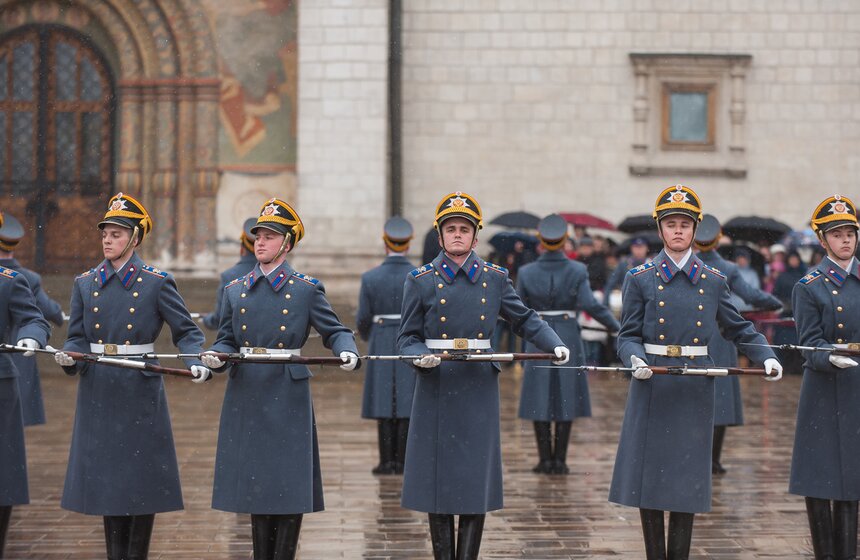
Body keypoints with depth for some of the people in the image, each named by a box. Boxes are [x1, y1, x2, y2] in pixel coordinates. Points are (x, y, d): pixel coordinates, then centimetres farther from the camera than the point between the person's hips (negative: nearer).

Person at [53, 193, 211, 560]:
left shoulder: (157, 282, -3)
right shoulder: (86, 283, 7)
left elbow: (186, 332, -1)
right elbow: (77, 337, 7)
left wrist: (197, 363, -19)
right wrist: (69, 357, -15)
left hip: (140, 392, -3)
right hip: (98, 393, 3)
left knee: (142, 479, 0)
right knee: (106, 477, 6)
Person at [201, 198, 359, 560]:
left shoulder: (306, 289, 1)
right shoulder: (235, 290, 10)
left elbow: (335, 332, 3)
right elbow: (227, 340, 12)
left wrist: (347, 352, -18)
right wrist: (215, 357, -10)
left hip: (288, 398, -3)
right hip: (247, 399, 3)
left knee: (290, 489, -3)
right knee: (255, 488, 8)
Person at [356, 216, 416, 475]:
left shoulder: (370, 278, -5)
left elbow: (363, 320, -2)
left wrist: (368, 337, 20)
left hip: (382, 348, 0)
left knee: (385, 403, 5)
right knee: (408, 404, 4)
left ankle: (388, 461, 4)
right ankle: (403, 461, 5)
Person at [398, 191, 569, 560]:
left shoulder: (494, 278, 7)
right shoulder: (421, 280, 3)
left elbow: (525, 319, 13)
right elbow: (407, 338, 4)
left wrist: (556, 346, -3)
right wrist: (420, 358, -17)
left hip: (479, 390, 1)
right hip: (437, 390, -1)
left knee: (477, 482, 0)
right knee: (439, 480, 1)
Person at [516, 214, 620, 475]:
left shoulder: (527, 272, -3)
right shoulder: (577, 270, -6)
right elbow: (590, 305, -16)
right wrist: (616, 326, -8)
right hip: (568, 338, 0)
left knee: (540, 399, 5)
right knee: (565, 397, 5)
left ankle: (545, 459, 5)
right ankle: (559, 460, 5)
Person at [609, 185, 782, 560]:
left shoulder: (713, 281, 8)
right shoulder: (640, 279, 3)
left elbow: (739, 329, 14)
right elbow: (628, 336, 1)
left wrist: (767, 358, -2)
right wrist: (635, 360, -20)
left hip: (695, 390, 1)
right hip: (652, 388, -1)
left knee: (687, 480, 2)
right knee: (649, 476, 0)